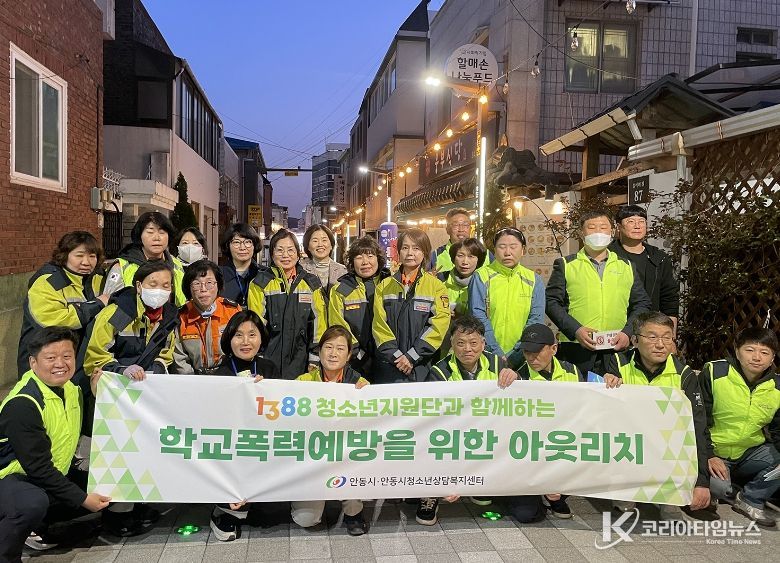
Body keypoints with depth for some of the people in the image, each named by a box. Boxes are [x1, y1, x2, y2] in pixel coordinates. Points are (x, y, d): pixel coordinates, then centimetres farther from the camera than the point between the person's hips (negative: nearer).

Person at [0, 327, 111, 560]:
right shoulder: (22, 405, -26)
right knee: (34, 503, -39)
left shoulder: (70, 389, 0)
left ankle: (36, 524, 18)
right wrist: (81, 499, -22)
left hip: (51, 474, 9)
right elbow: (38, 467, -26)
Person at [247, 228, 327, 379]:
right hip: (269, 363, -1)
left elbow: (318, 323, 6)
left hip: (301, 363, 2)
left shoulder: (311, 283, 8)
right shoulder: (260, 283, 1)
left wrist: (315, 361, 1)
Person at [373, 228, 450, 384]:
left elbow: (438, 325, -7)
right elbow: (379, 324, 2)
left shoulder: (436, 286, 3)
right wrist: (395, 355, -10)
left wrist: (412, 356, -13)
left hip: (421, 367, -2)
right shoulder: (384, 286, 10)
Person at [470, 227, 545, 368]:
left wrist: (511, 355, -11)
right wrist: (497, 353, -15)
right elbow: (478, 317, -7)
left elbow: (536, 319, 0)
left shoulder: (534, 280, 7)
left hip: (521, 356, 2)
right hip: (488, 356, -2)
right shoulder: (481, 277, 0)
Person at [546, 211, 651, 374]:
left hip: (617, 348, 2)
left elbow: (642, 304, 15)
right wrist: (575, 330, -11)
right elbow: (552, 302, 1)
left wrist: (628, 332, -2)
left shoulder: (626, 267, 15)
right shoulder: (565, 265, 7)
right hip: (575, 350, -2)